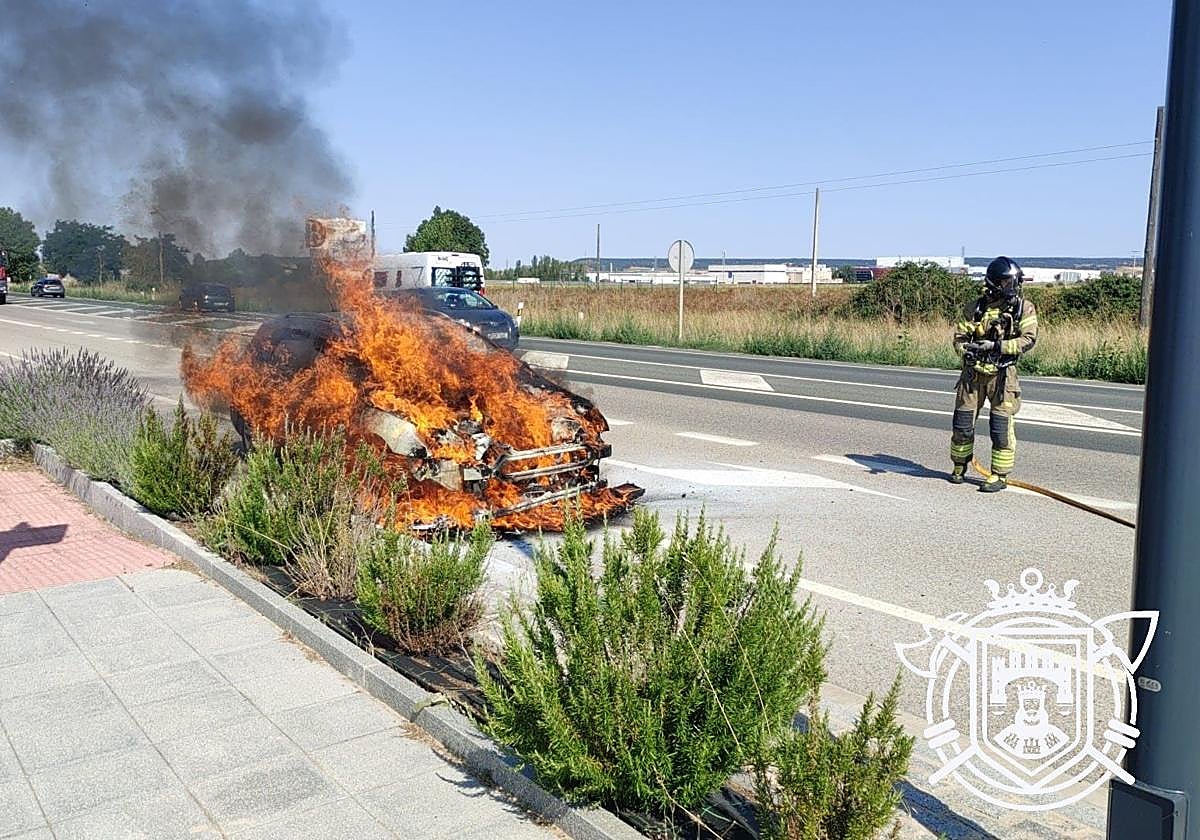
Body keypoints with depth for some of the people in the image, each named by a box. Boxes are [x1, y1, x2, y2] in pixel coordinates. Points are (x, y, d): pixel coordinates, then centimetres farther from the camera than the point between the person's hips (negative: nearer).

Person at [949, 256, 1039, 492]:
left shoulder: (1024, 308, -1)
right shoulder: (975, 308, 4)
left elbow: (1029, 339, -10)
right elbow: (959, 336, 4)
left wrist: (997, 346, -19)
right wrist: (967, 351, -17)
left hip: (1002, 374, -2)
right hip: (973, 373, 2)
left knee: (1001, 427, -2)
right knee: (962, 423, 7)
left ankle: (1000, 475, 10)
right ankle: (959, 467, 27)